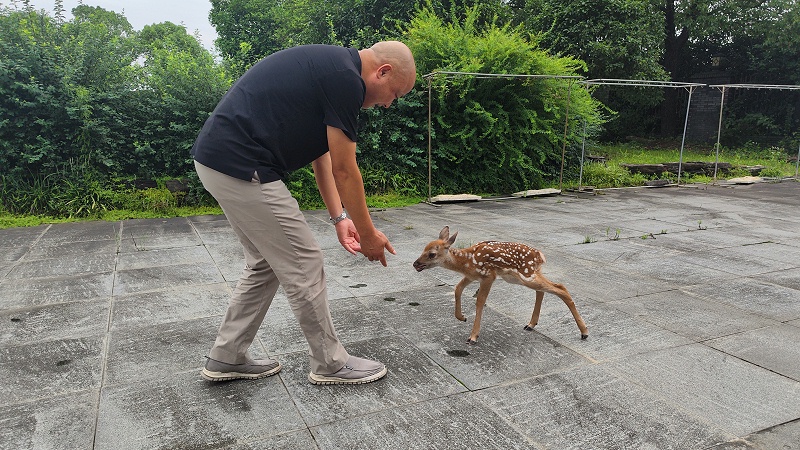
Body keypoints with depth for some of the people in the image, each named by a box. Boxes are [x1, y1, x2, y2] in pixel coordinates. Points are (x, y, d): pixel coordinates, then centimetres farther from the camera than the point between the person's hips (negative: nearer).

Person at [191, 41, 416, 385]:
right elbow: (344, 170, -9)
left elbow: (321, 155, 20)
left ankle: (226, 358, 29)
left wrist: (339, 217, 16)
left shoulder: (330, 66, 19)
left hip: (219, 161, 10)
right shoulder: (345, 78, -12)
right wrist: (368, 234, 3)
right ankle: (330, 364, 19)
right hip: (241, 167, -10)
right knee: (303, 267, 2)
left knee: (266, 264, 20)